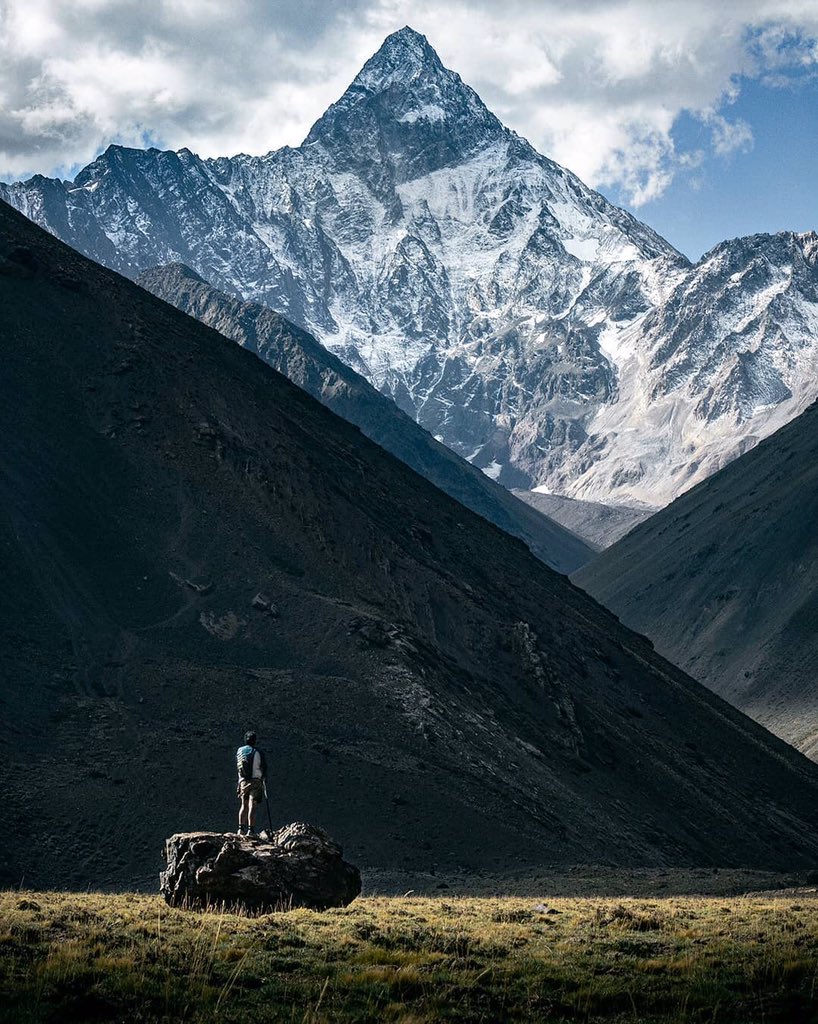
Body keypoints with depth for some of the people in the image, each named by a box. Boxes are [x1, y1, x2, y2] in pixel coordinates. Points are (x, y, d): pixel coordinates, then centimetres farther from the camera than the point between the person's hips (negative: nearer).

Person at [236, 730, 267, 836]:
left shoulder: (239, 751, 5)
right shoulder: (258, 752, -7)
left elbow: (237, 767, 13)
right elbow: (264, 767, -3)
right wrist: (265, 779, 13)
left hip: (243, 781, 4)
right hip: (256, 782, -4)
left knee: (243, 806, 15)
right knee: (252, 807, -5)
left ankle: (241, 828, 9)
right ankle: (250, 829, -9)